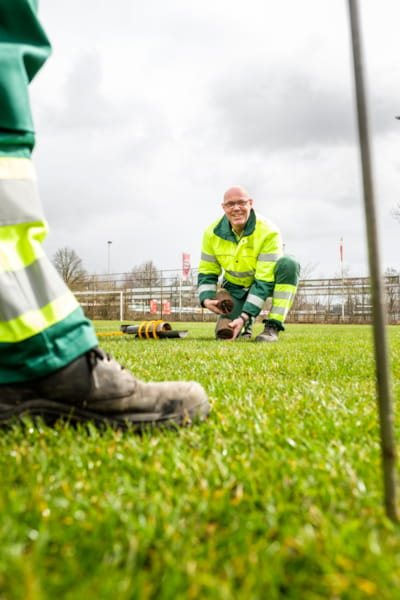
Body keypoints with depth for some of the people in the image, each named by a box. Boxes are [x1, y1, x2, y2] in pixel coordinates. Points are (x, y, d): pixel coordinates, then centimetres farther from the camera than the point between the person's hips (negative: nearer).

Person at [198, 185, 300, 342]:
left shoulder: (268, 232, -27)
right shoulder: (213, 233, -14)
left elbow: (264, 281, -29)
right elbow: (206, 273, -5)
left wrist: (245, 316, -37)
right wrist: (206, 299, -25)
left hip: (266, 282, -2)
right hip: (235, 288, 3)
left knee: (289, 264, -35)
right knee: (224, 333, -15)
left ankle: (272, 326, -26)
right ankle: (247, 325, 24)